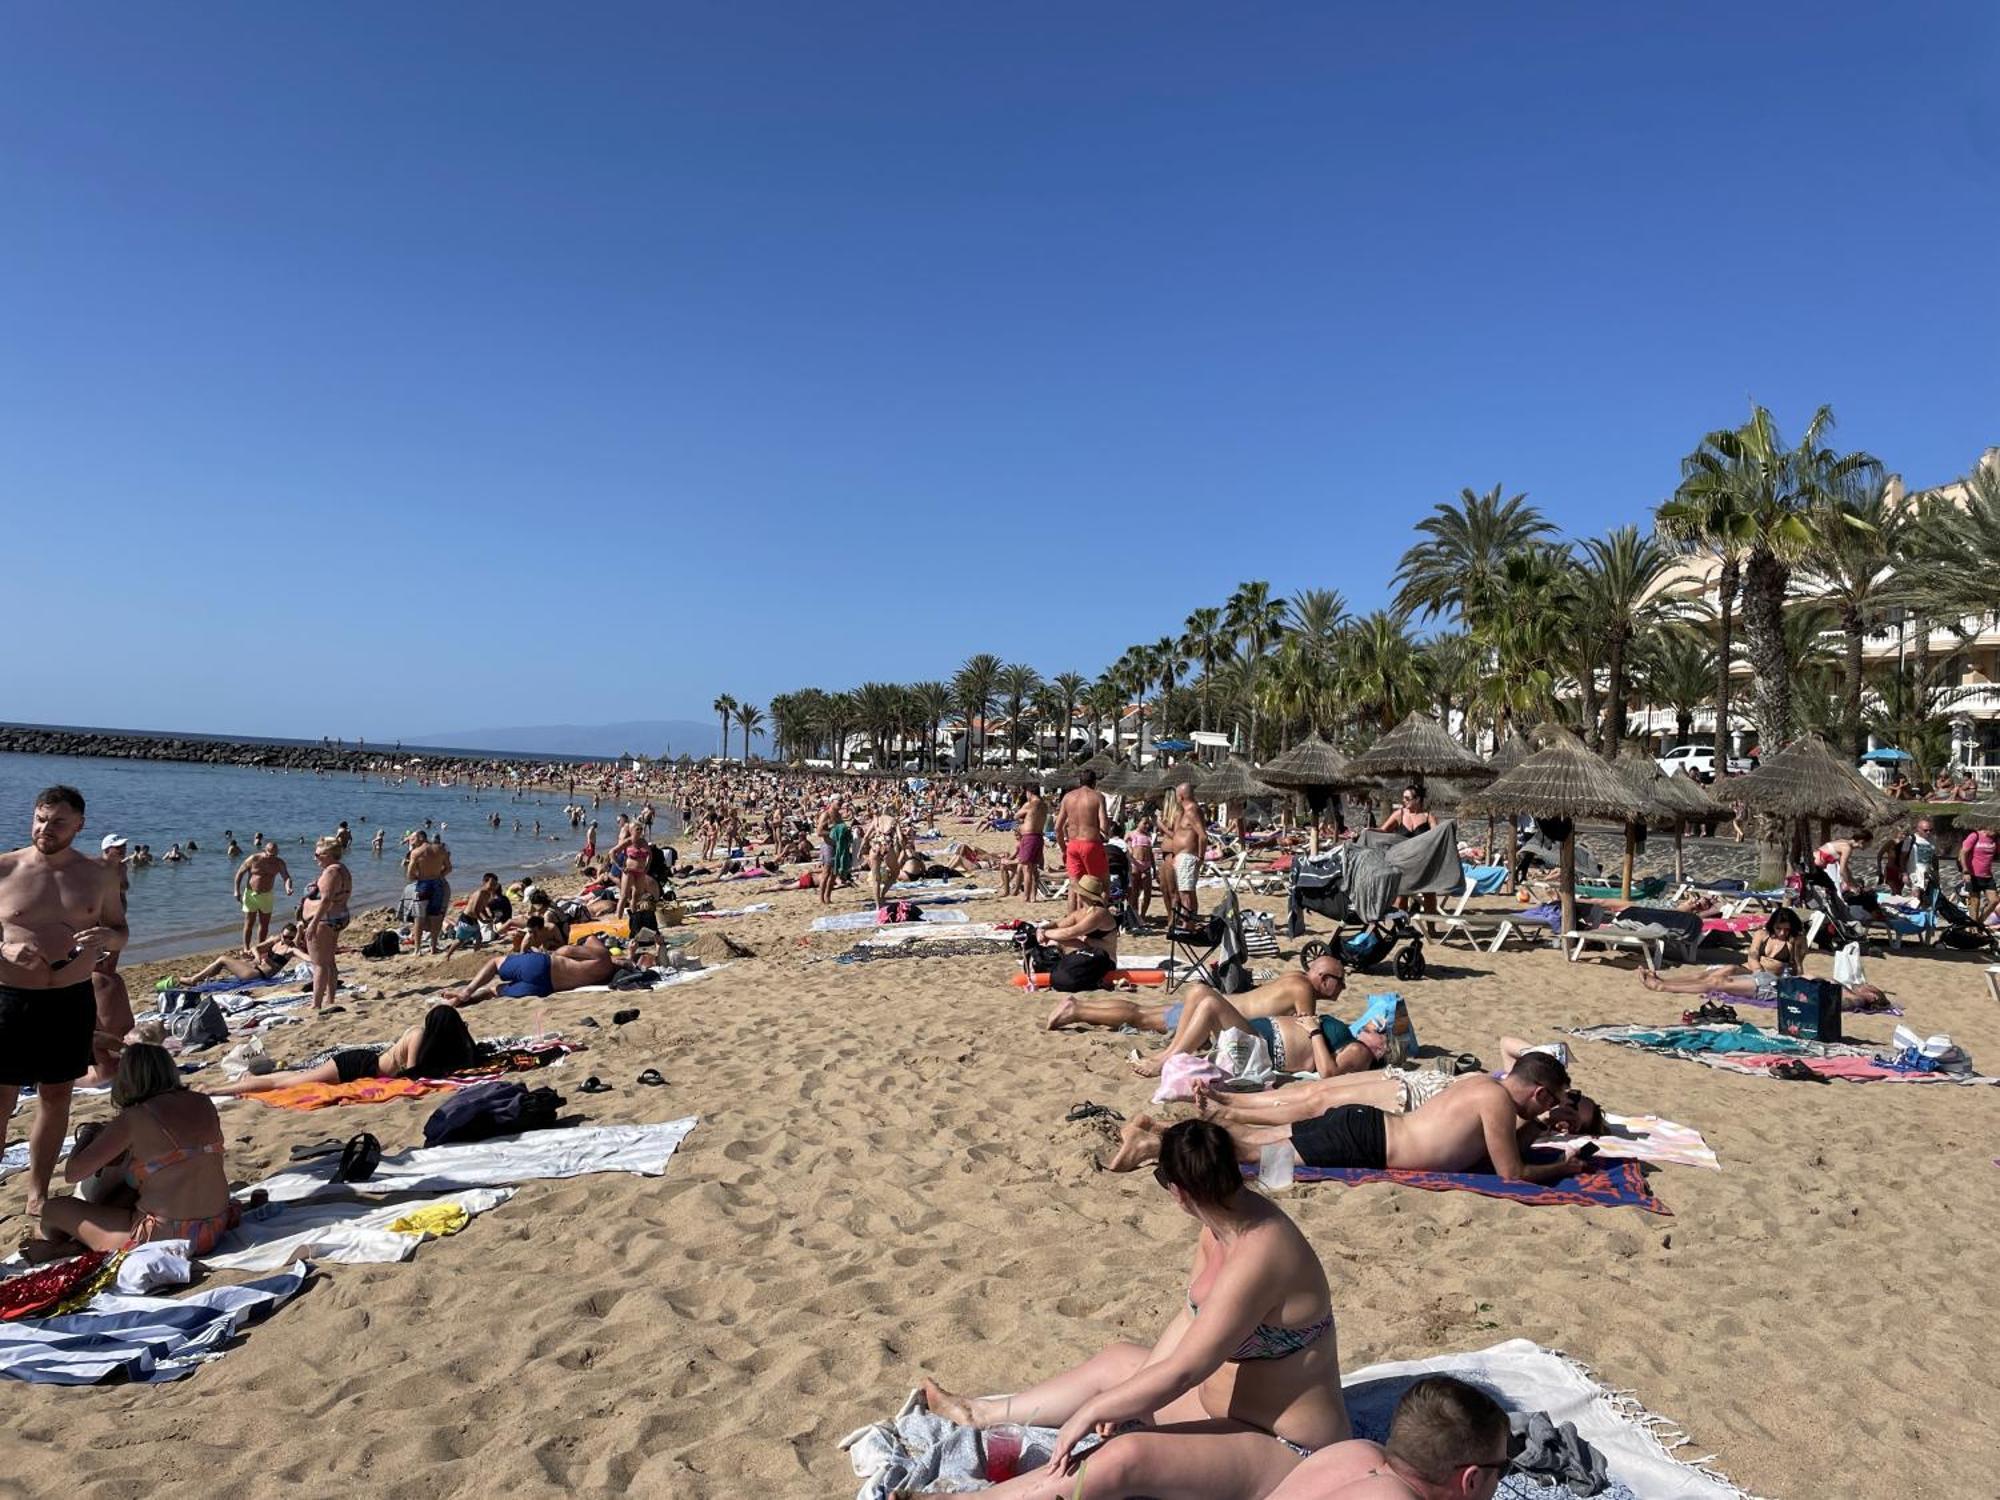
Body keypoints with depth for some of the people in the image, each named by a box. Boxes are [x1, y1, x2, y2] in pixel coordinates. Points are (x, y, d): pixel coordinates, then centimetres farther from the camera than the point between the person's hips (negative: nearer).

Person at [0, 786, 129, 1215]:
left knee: (56, 1097, 13)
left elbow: (121, 935, 10)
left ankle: (38, 1192, 26)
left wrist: (104, 935, -13)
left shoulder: (98, 875, 2)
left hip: (72, 1002, 3)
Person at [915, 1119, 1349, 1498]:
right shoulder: (1229, 1217, -6)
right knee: (1115, 1362, 19)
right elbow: (1192, 1319, 4)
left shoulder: (1254, 1258, -34)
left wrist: (1091, 1411, -18)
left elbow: (1180, 1373, -29)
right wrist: (1127, 1400, 0)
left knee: (1126, 1456, -27)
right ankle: (984, 1413, 37)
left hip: (1287, 1453, -10)